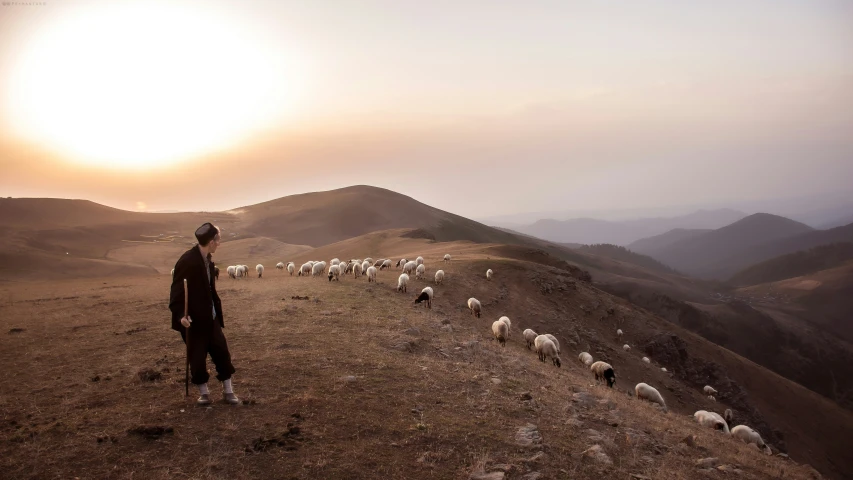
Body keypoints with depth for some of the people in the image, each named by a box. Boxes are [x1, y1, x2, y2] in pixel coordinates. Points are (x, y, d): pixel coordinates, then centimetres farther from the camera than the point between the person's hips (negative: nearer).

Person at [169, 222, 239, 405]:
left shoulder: (208, 259, 5)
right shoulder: (187, 260, -20)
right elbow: (177, 289, -21)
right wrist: (180, 314, -30)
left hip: (210, 317, 7)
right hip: (193, 318, -7)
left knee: (222, 352, 6)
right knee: (197, 357, 4)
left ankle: (228, 391, 15)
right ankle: (204, 393, 19)